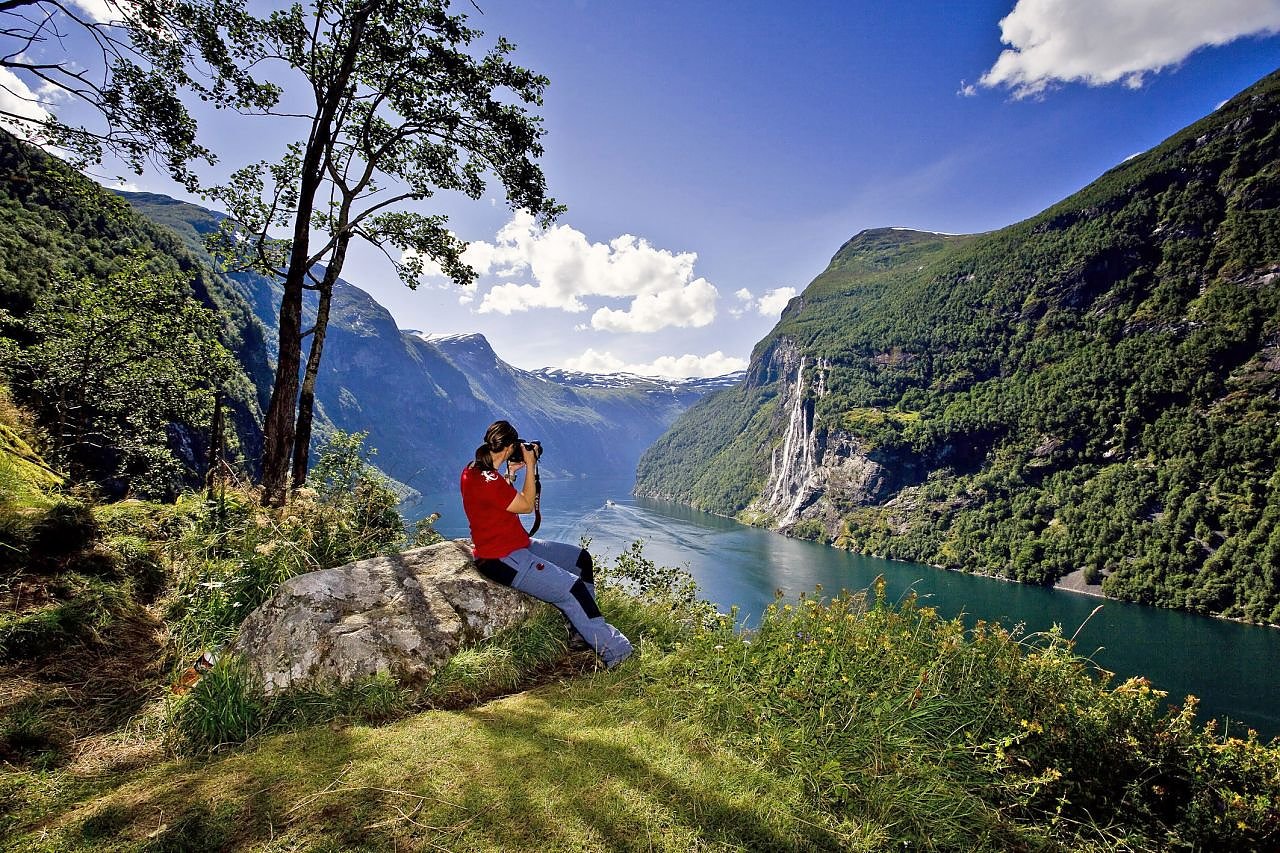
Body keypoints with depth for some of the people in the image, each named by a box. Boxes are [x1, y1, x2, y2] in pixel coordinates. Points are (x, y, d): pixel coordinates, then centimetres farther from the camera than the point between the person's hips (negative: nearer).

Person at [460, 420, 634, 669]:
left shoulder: (474, 470, 4)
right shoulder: (486, 481, -26)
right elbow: (526, 505, -15)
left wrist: (511, 473, 10)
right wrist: (530, 465, -9)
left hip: (518, 545, 11)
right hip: (503, 560, -11)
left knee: (581, 559, 11)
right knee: (571, 590, -12)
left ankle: (583, 632, 15)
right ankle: (613, 651, 0)